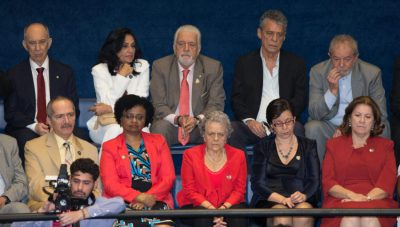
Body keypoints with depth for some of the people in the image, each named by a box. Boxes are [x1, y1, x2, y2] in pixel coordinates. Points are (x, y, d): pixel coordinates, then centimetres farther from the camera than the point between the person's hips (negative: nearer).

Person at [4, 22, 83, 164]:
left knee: (79, 136, -29)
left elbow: (73, 109, 9)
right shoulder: (14, 75, 8)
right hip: (26, 129, -1)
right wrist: (34, 126, -16)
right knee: (26, 138, -36)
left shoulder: (64, 72, 12)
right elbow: (10, 113, 3)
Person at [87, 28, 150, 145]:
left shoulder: (142, 66, 7)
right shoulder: (99, 70, 2)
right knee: (115, 131, -36)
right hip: (106, 122, -1)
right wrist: (121, 76, -10)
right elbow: (108, 101, -10)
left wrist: (110, 108, -10)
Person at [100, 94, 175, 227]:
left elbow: (168, 177, 9)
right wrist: (139, 197, -16)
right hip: (124, 202, -1)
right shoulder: (109, 147, 14)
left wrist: (147, 198, -9)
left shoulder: (158, 141, 20)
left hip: (156, 200, 1)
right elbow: (110, 184, 1)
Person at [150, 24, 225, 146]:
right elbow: (159, 105, -2)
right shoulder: (160, 66, 3)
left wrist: (197, 120, -21)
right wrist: (177, 119, -22)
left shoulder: (213, 67, 4)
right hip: (170, 124, 0)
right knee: (160, 128, -34)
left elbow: (216, 104, -2)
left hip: (200, 125, 0)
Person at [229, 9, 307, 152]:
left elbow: (301, 99, 7)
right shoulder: (245, 63, 15)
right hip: (253, 127, 0)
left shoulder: (296, 63, 15)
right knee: (232, 129, -31)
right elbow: (237, 99, 8)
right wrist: (249, 120, -13)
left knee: (297, 129, -33)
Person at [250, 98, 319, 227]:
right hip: (270, 202, -1)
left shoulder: (308, 146, 19)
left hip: (302, 202, 1)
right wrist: (281, 199, -13)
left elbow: (314, 180, 9)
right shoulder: (262, 148, 17)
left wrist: (304, 196, -15)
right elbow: (257, 183, 5)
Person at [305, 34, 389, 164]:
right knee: (312, 128, -30)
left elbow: (380, 114, -6)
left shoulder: (372, 73, -5)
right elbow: (314, 114, -9)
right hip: (329, 127, 0)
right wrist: (332, 90, -25)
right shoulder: (318, 72, -5)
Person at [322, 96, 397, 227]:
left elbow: (388, 182, 8)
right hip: (342, 201, 0)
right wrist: (352, 195, -11)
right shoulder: (334, 145, 23)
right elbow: (327, 182, 9)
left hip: (375, 200, 0)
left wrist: (367, 198, -13)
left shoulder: (385, 146, 22)